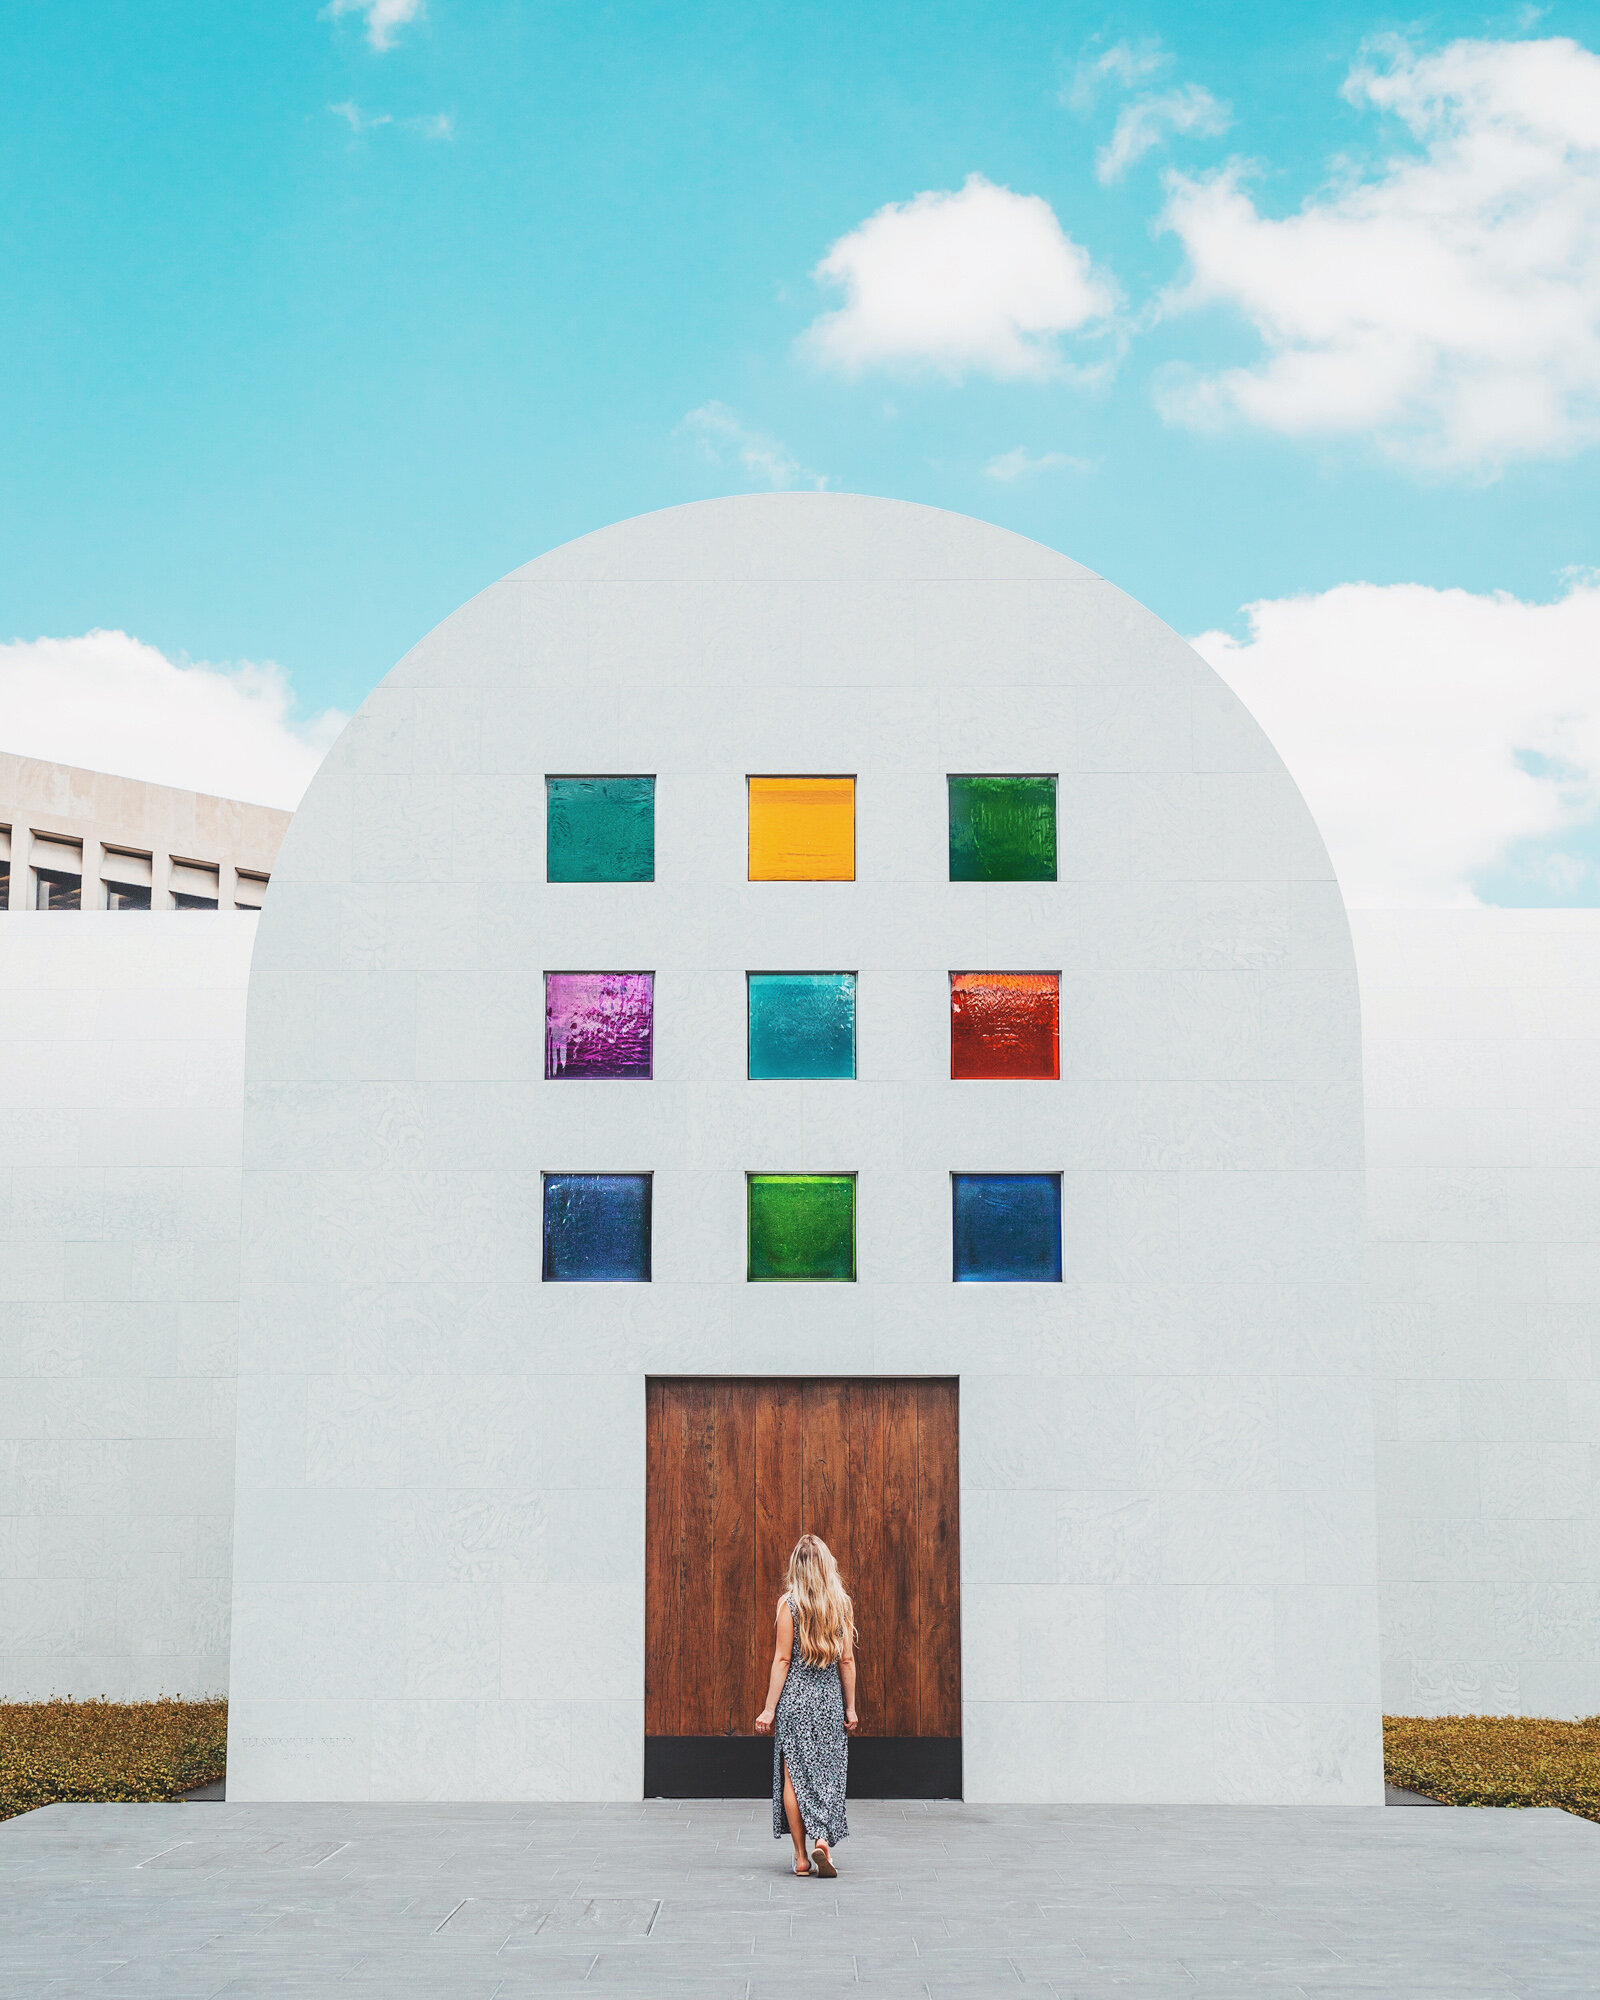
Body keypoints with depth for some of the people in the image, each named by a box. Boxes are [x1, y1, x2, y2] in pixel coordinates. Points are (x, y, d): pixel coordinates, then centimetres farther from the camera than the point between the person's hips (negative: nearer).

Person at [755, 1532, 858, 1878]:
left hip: (794, 1697, -2)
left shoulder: (789, 1602, -7)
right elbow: (847, 1660, 2)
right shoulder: (842, 1603, 0)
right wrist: (850, 1707, 9)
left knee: (793, 1775, 4)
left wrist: (769, 1708, -3)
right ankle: (823, 1839, -11)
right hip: (830, 1697, 2)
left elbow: (782, 1659, -8)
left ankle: (801, 1857, 5)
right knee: (827, 1772, 9)